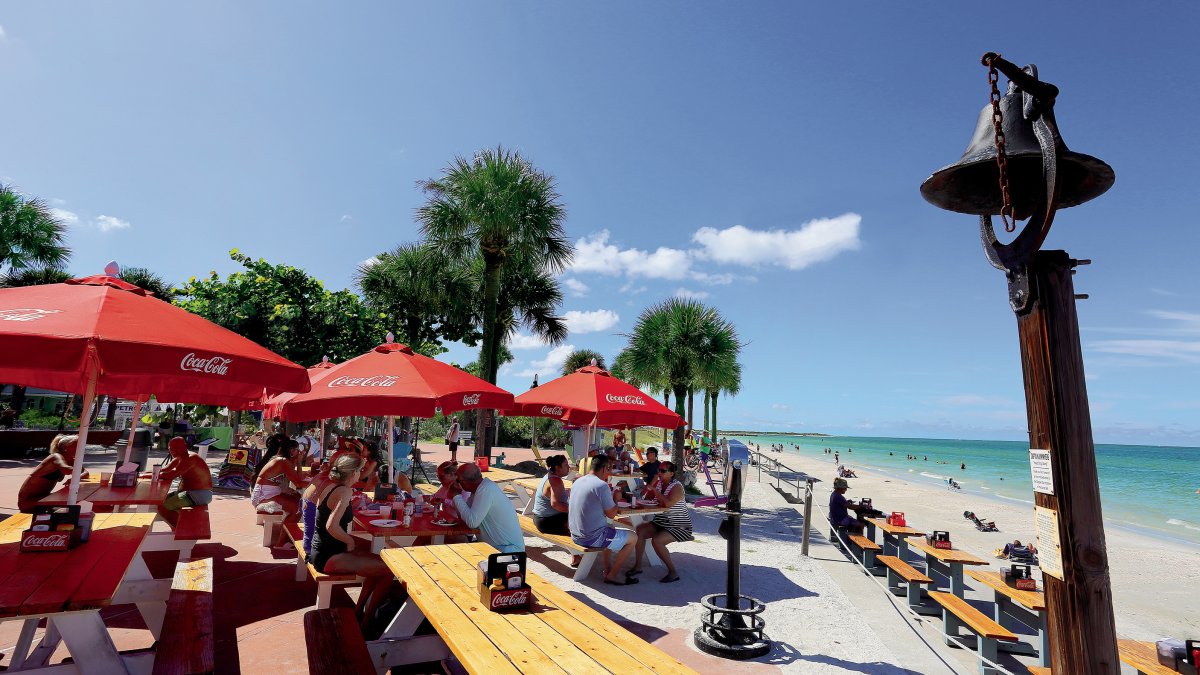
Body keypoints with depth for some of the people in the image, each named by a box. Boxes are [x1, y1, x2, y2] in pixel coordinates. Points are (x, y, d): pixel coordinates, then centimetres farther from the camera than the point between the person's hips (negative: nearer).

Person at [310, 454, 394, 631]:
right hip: (328, 558, -10)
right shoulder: (345, 492, -21)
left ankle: (359, 610, 27)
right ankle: (366, 623, 1)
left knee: (375, 554, 19)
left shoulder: (331, 486, 7)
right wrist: (350, 541, -17)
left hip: (322, 550, 10)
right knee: (388, 570, -13)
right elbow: (332, 526, -33)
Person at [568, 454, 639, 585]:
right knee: (633, 538, 8)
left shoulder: (578, 482, 6)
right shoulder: (602, 485, -20)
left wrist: (613, 507, 17)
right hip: (592, 538, -8)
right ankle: (612, 575, 14)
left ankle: (608, 569, 32)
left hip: (575, 535, 9)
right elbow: (611, 514, -13)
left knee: (611, 529, 33)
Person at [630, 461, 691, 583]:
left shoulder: (677, 487, -17)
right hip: (661, 522, 8)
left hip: (679, 526, -8)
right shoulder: (658, 483, 4)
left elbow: (668, 503, -33)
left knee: (656, 540, -28)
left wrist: (654, 490, -25)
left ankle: (673, 572, -12)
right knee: (639, 530, -11)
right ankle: (638, 566, 0)